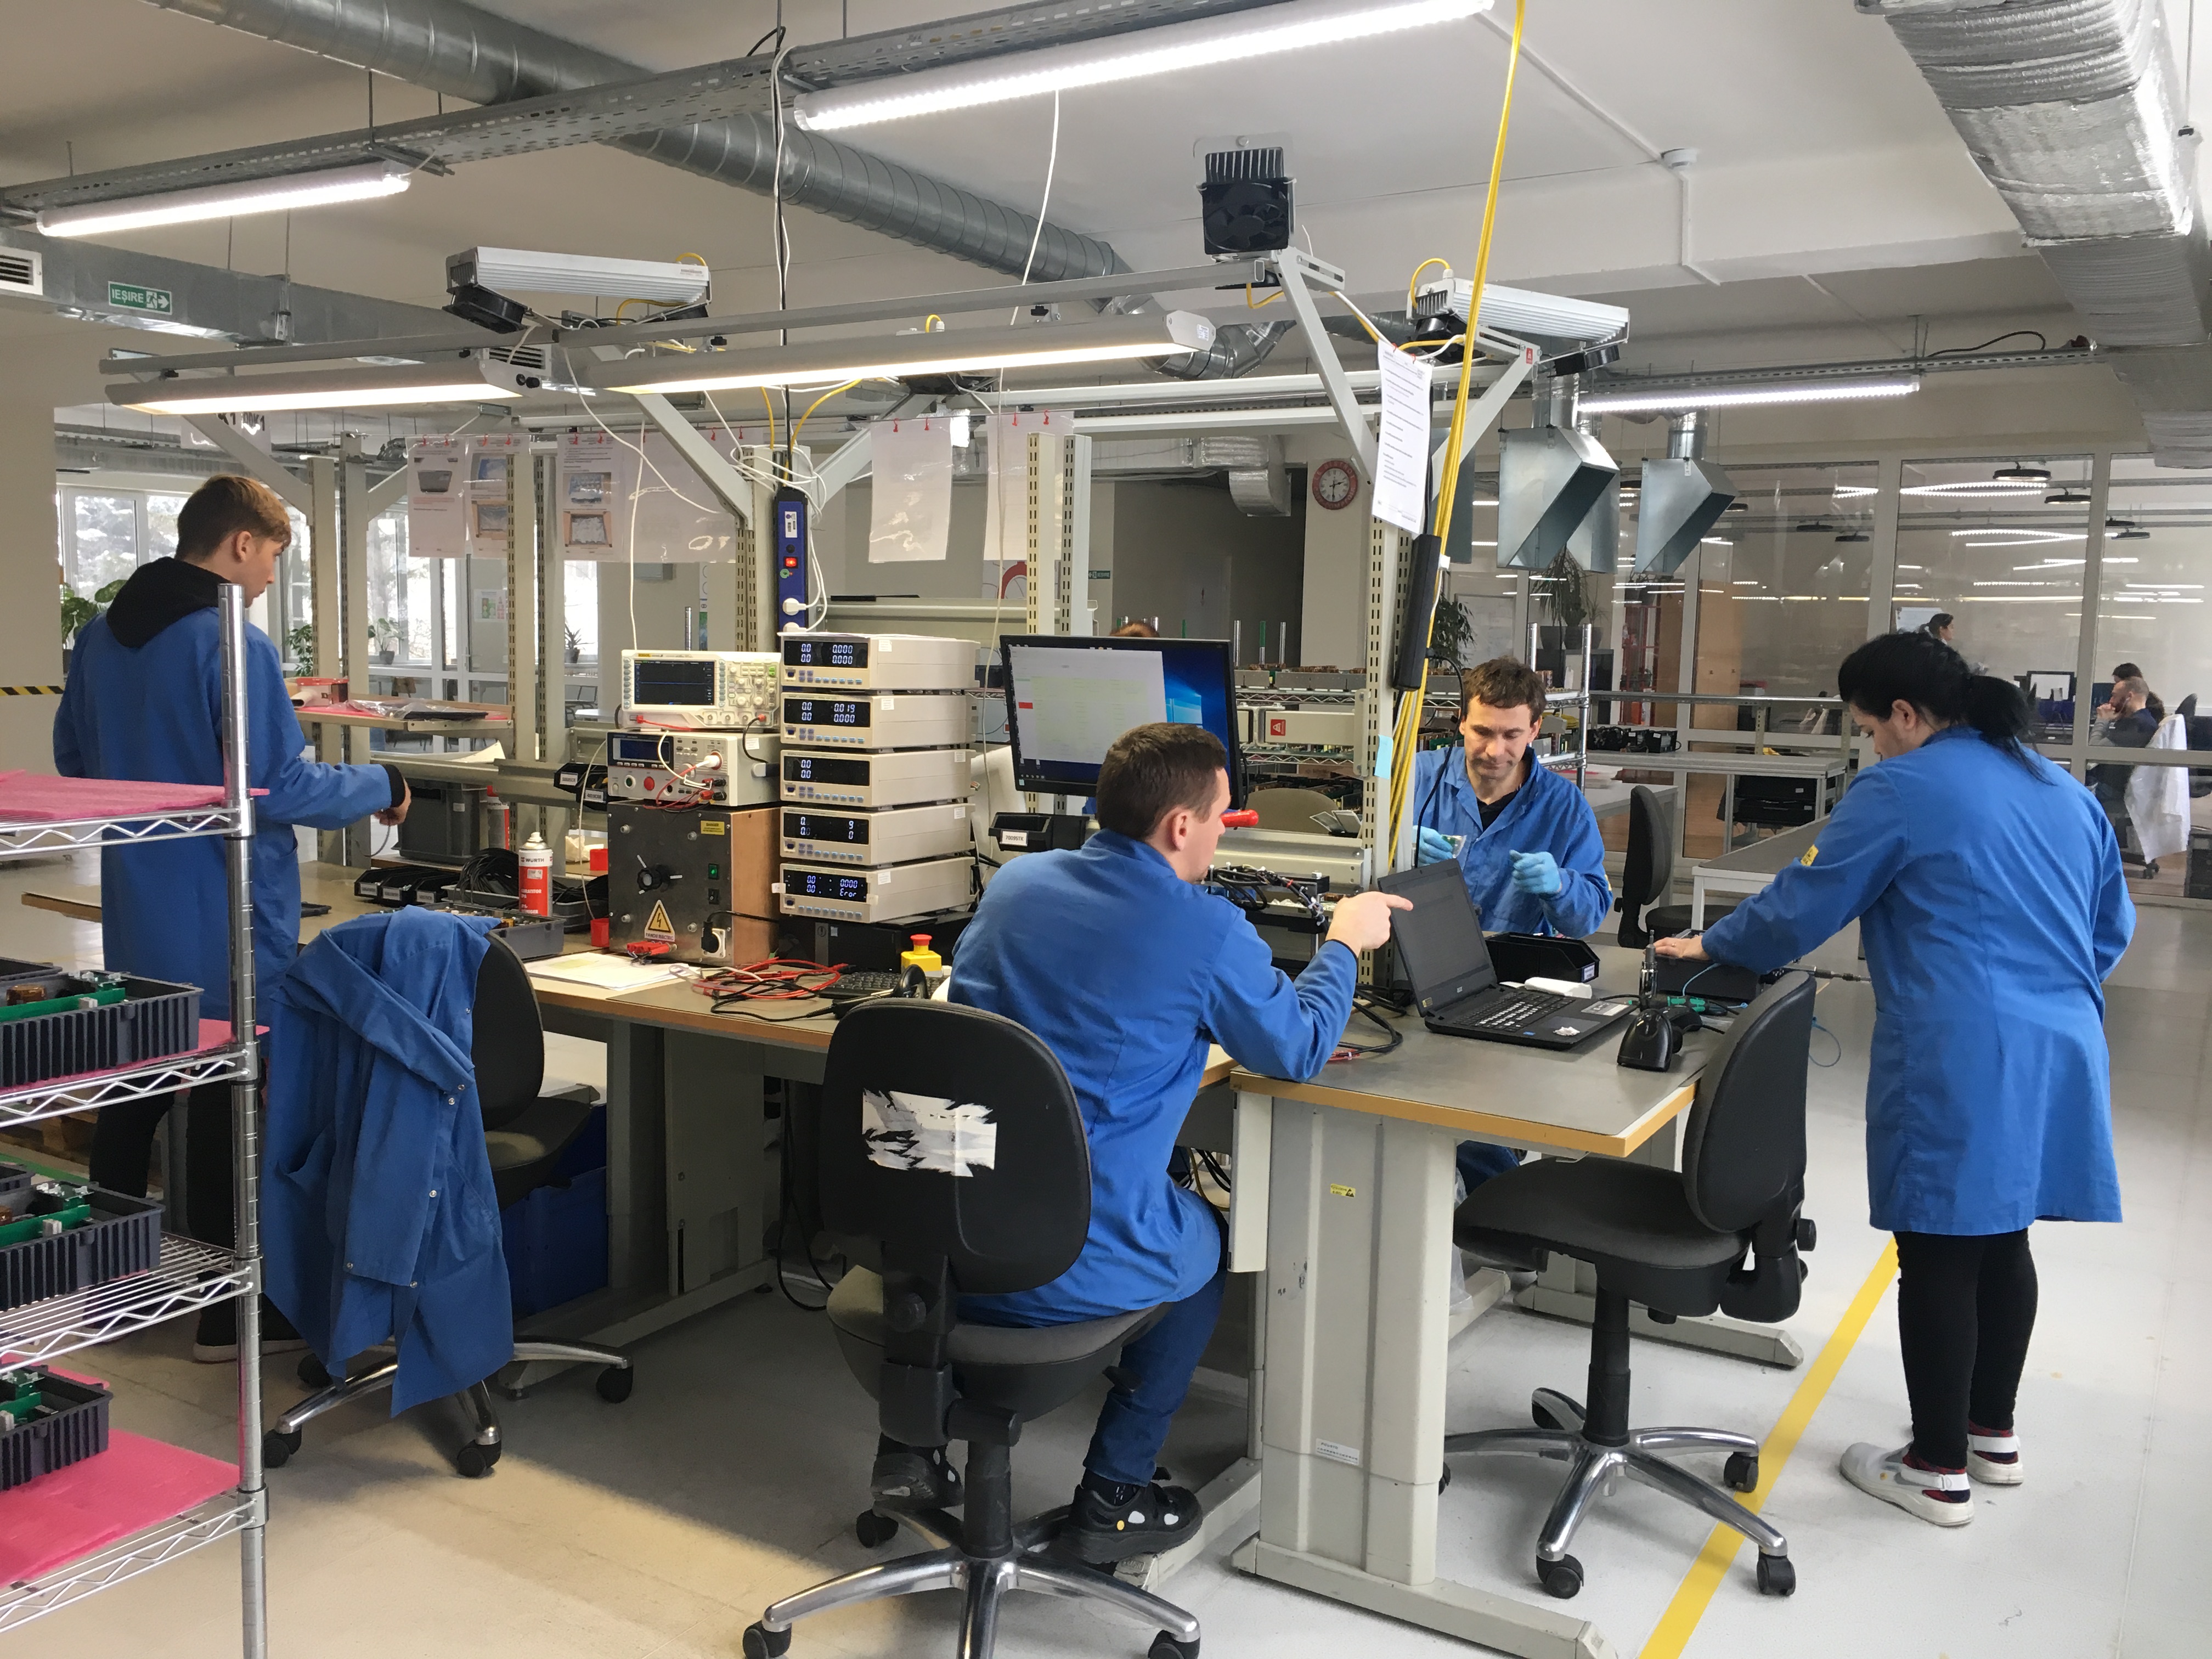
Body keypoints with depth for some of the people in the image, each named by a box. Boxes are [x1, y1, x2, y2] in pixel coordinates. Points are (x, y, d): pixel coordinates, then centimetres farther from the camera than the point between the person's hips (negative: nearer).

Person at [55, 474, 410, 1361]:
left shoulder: (99, 637, 6)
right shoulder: (232, 643, -20)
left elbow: (72, 758, 16)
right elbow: (278, 788, -22)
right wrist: (381, 787, -8)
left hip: (134, 920, 8)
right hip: (225, 929, -8)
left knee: (129, 1098, 21)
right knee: (227, 1115, 3)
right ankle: (228, 1314, 14)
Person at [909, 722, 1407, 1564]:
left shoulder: (1014, 883, 5)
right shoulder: (1208, 933, -13)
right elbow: (1298, 1049, 3)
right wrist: (1344, 942, 20)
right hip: (1074, 1273, -5)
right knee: (1211, 1237, 27)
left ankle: (911, 1440, 30)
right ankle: (1113, 1494, 29)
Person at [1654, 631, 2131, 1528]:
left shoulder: (1901, 791, -9)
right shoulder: (2063, 789, 14)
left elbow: (1802, 907, -6)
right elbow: (2113, 925, 21)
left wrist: (1711, 943, 9)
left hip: (1959, 1068, -8)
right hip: (2058, 1058, 8)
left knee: (1938, 1258, 2)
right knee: (2002, 1242, 19)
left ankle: (1939, 1472, 12)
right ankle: (1993, 1435, 33)